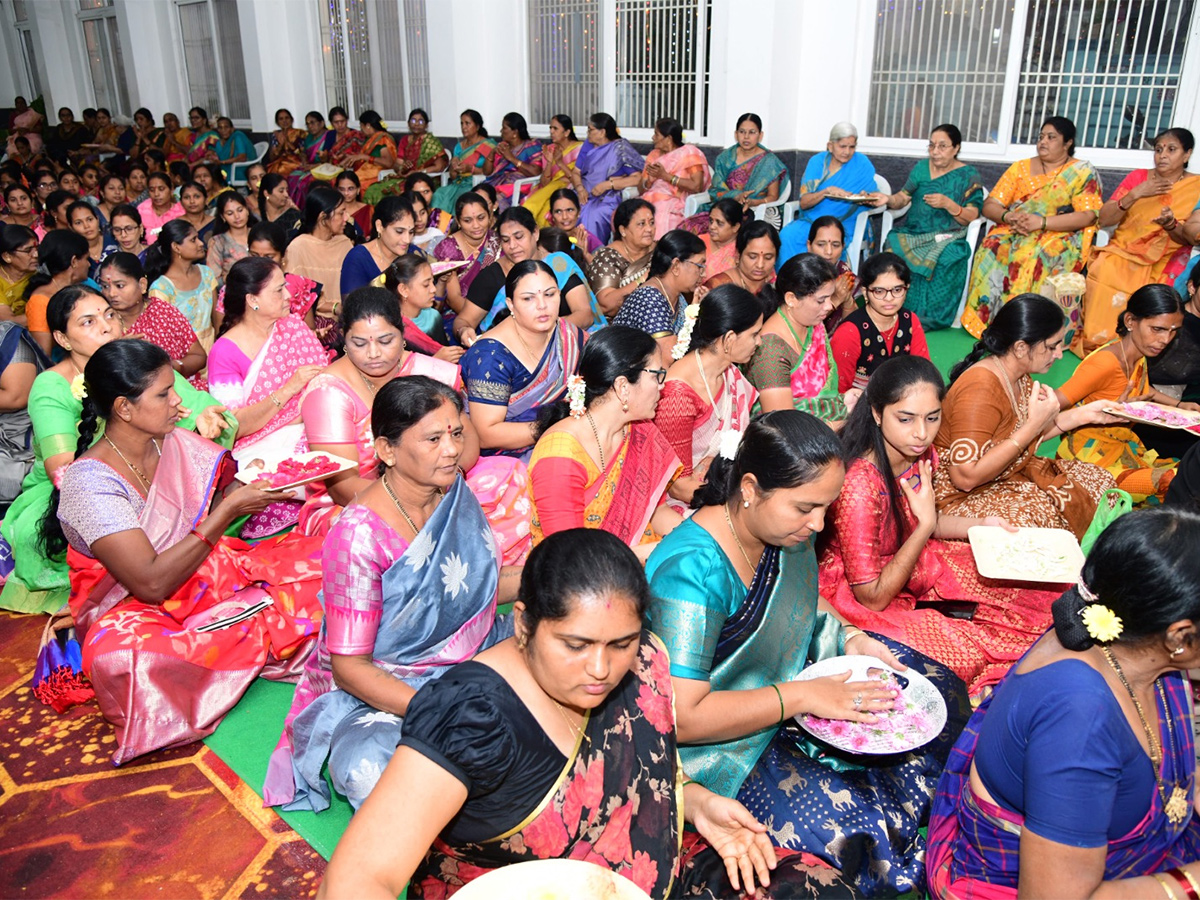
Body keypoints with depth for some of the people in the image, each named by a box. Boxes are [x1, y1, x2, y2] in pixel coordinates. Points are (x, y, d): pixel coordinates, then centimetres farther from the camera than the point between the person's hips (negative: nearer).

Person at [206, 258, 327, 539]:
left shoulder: (293, 326, 8)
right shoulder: (225, 352, -5)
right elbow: (235, 426, -12)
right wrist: (288, 390, -22)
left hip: (307, 433, 5)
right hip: (259, 451, -4)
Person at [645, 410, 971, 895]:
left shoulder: (787, 528, -6)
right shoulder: (692, 572, -31)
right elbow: (680, 717, -31)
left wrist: (848, 638, -4)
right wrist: (801, 697, -27)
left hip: (785, 683, 9)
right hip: (721, 746, -8)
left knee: (942, 693, 7)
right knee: (844, 830, -25)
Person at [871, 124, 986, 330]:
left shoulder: (968, 175, 3)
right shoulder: (921, 167, 14)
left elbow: (971, 217, -2)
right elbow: (903, 198, 10)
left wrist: (948, 204, -19)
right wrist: (889, 199, -12)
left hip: (947, 237, -3)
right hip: (912, 232, 3)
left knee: (943, 259, -37)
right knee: (893, 245, -32)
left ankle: (922, 317, -23)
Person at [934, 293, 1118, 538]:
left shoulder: (1020, 378, 2)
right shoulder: (980, 389, -27)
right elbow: (966, 477, -32)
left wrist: (1082, 415, 8)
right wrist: (1034, 424, -26)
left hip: (1011, 476, 10)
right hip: (961, 497, -10)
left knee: (1098, 480, 7)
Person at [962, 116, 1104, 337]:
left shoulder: (1083, 172, 5)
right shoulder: (1020, 168, 15)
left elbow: (1089, 216, -8)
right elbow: (989, 205, 7)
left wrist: (1042, 222, -20)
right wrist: (1009, 216, -16)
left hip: (1058, 236, -3)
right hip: (1012, 231, 3)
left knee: (1033, 256, -37)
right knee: (992, 250, -31)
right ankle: (984, 319, -29)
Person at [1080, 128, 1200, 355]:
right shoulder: (1138, 177, 8)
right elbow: (1104, 220, 0)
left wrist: (1171, 225, -24)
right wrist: (1135, 195, -14)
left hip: (1159, 266, -1)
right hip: (1121, 254, 2)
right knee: (1104, 273, -24)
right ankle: (1093, 344, -13)